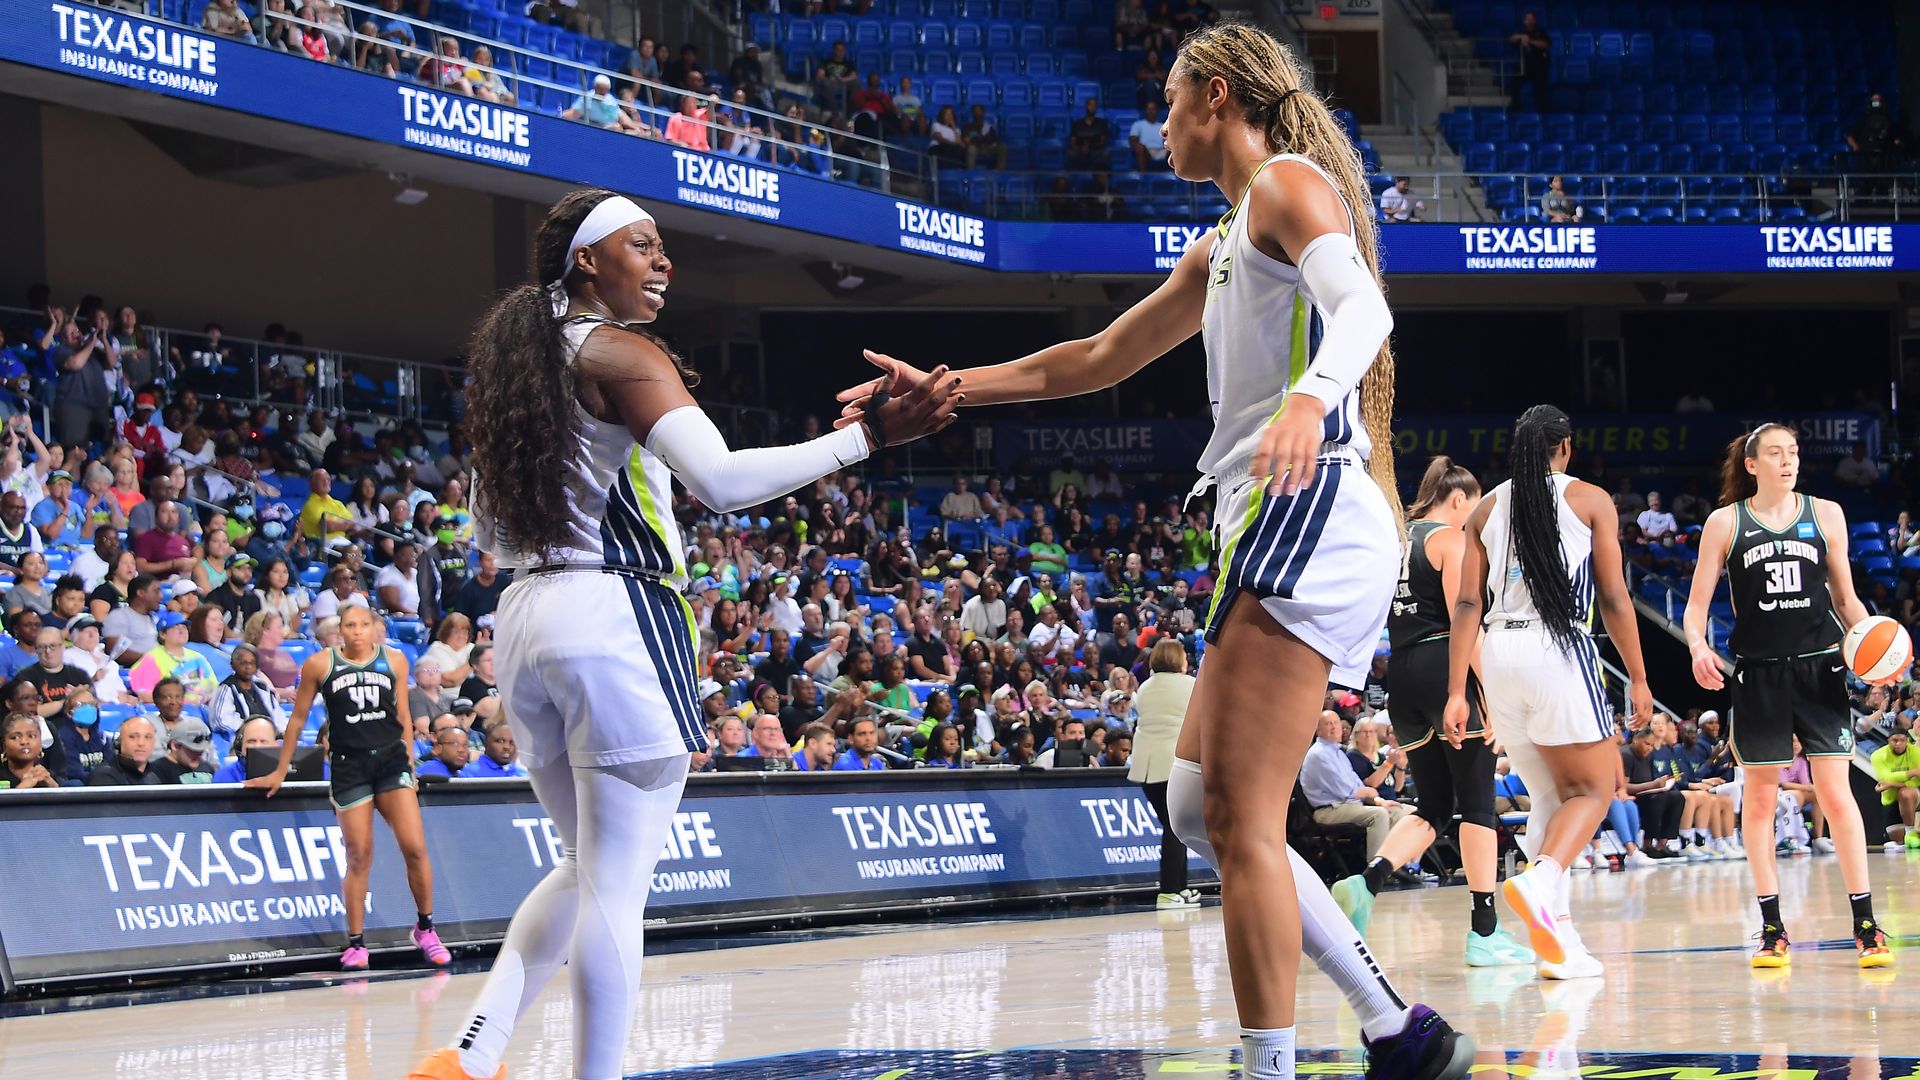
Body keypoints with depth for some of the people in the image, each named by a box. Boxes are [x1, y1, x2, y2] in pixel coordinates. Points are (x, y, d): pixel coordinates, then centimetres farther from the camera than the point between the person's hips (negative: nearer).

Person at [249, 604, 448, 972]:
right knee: (359, 856, -2)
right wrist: (280, 772, 12)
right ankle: (356, 943, 8)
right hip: (348, 765, -2)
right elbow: (298, 718, 9)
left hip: (391, 758, 2)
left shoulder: (394, 660, 7)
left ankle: (425, 928, 10)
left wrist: (410, 762, 17)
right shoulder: (320, 664, 1)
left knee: (415, 847, -7)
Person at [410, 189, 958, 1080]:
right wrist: (867, 436, -25)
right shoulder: (622, 353, -8)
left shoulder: (516, 363, 16)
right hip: (615, 614, -8)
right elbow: (721, 480, -24)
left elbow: (492, 536, 21)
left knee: (587, 871, 20)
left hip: (527, 618, 9)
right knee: (614, 885, -4)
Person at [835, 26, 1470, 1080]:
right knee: (1198, 807, 10)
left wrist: (1311, 395, -41)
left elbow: (1364, 307, -21)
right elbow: (1094, 360, 36)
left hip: (1309, 509, -10)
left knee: (1238, 817, -14)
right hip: (1288, 526, 10)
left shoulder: (1288, 183, -1)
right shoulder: (1223, 247, 29)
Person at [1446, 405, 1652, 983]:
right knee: (1593, 789, 2)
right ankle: (1540, 879, -27)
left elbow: (1468, 604, 7)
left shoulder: (1488, 508, 15)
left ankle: (1558, 943, 8)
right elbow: (1614, 598, 1)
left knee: (1550, 796, 15)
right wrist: (1637, 678, 8)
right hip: (1560, 649, -5)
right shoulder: (1590, 500, 5)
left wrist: (1457, 692, 6)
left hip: (1499, 653, 5)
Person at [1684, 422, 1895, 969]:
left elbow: (1845, 599, 13)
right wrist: (1698, 648, -17)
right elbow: (1697, 602, 3)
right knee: (1759, 798, 3)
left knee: (1836, 795, -5)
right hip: (1757, 673, 0)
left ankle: (1865, 925, -1)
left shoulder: (1826, 515, 6)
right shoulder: (1725, 523, 3)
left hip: (1819, 668, 0)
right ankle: (1772, 929, 11)